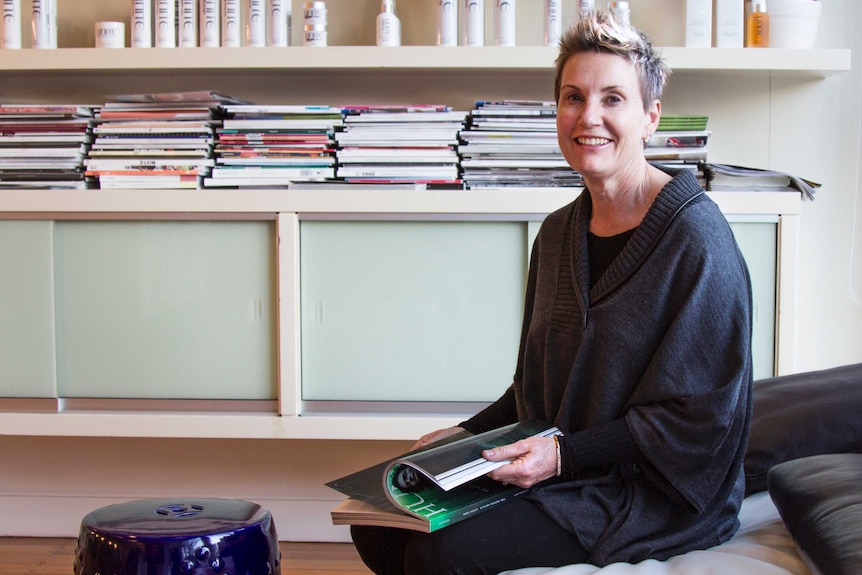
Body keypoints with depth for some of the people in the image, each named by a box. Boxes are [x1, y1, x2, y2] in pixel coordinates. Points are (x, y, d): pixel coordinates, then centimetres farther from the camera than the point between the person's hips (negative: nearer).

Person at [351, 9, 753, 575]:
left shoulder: (697, 237, -16)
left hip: (655, 494, -7)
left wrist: (566, 454, -22)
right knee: (377, 525, -7)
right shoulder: (558, 232, 9)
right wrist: (468, 432, 5)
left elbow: (701, 417, -17)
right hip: (552, 470, 7)